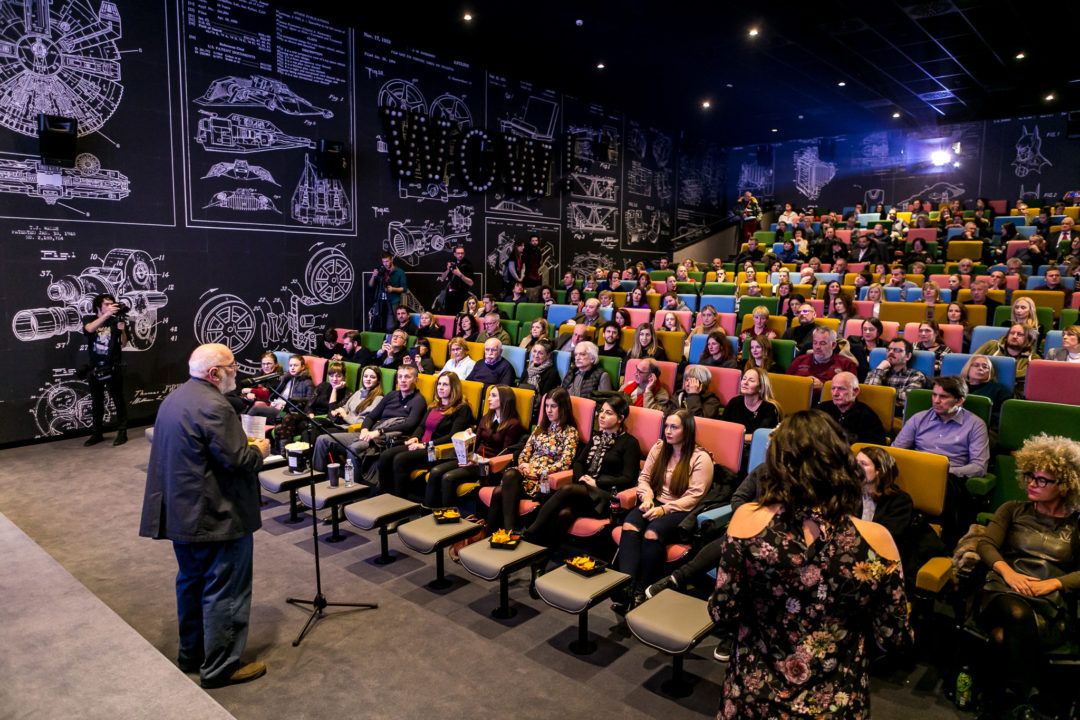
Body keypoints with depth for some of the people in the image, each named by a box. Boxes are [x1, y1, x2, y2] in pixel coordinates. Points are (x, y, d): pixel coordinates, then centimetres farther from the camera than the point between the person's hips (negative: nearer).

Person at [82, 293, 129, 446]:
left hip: (113, 367, -2)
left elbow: (123, 345, -4)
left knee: (118, 400, 1)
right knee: (96, 402, 12)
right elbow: (90, 329, -23)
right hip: (94, 368, 2)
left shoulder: (116, 321, -3)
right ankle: (97, 433, 22)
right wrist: (106, 314, -34)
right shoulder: (88, 319, 1)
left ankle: (122, 432, 7)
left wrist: (122, 330, -23)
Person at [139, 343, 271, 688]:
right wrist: (259, 450, -4)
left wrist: (243, 445, 14)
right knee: (224, 590, 2)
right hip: (216, 515, -10)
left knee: (191, 581, 21)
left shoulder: (174, 398, 9)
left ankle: (190, 654, 35)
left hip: (180, 511, 10)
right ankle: (219, 667, 13)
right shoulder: (213, 407, -23)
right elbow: (237, 460, -24)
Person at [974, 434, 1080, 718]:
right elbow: (986, 545, 6)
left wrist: (1051, 584, -12)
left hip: (1049, 605, -1)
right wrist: (1007, 571, -13)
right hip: (1002, 592, 1)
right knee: (1018, 614, -39)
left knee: (1007, 637, -37)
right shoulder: (1013, 510, 17)